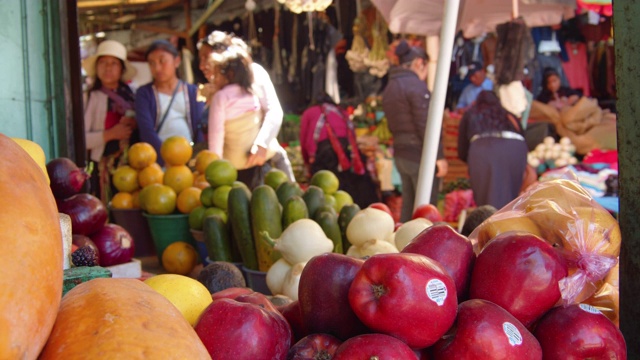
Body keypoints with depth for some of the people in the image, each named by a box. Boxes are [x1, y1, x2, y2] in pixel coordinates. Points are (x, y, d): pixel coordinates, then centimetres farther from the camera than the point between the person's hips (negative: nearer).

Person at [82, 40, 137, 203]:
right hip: (103, 165, -3)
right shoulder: (91, 97, 2)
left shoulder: (131, 94, 13)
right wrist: (110, 134, -15)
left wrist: (134, 123, -2)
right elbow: (81, 139, -7)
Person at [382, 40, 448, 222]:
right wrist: (439, 156, -15)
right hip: (420, 155, -9)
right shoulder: (416, 85, -13)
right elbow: (425, 125, -18)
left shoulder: (389, 88, 14)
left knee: (408, 206, 16)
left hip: (400, 154, 9)